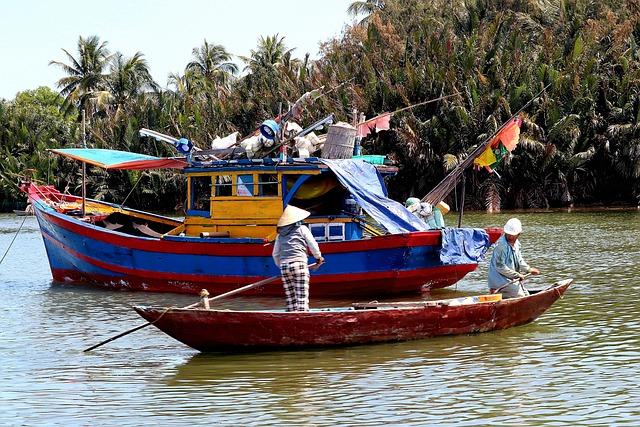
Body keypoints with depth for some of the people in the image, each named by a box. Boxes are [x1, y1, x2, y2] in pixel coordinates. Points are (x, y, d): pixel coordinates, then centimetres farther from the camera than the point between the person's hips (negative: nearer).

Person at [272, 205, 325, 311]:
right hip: (299, 263, -4)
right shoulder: (302, 229, 6)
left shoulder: (280, 234, 18)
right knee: (302, 298, -7)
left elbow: (275, 254, 19)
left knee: (290, 299, 8)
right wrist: (318, 257, 23)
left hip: (284, 266, 4)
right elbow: (313, 245, 5)